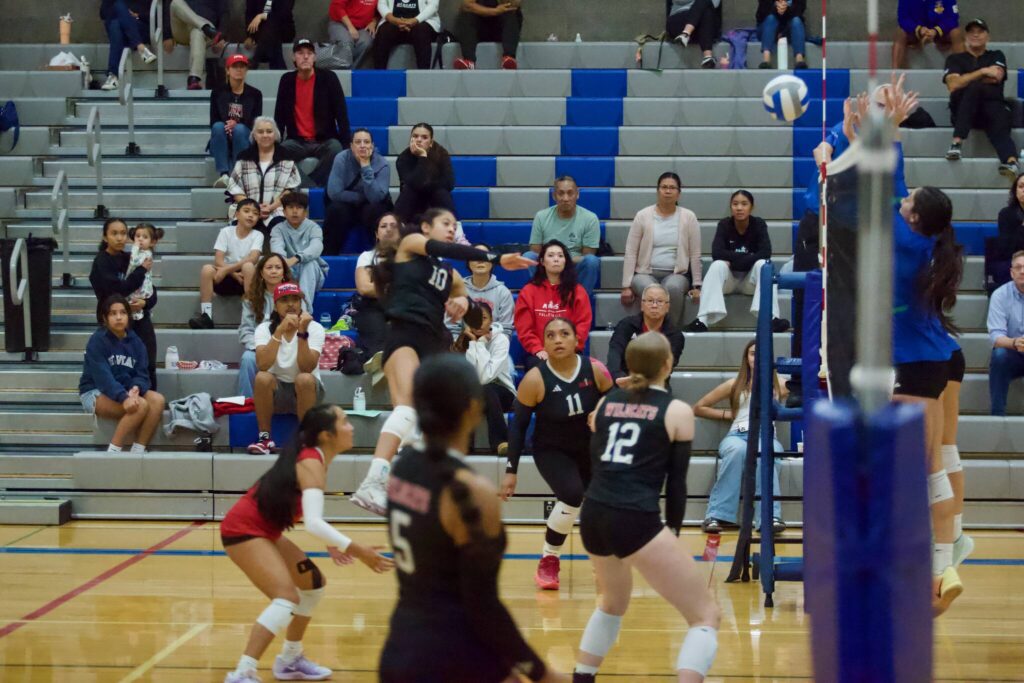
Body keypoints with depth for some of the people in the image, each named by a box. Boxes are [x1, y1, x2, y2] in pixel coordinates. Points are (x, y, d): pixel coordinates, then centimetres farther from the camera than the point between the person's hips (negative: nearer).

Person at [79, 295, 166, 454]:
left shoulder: (135, 342, 5)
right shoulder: (97, 341, -13)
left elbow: (142, 373, -1)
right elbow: (103, 376, -23)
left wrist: (136, 389, -25)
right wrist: (124, 398, -37)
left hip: (125, 390, 6)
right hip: (95, 393, -6)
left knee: (157, 400, -21)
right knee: (140, 406, -30)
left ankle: (138, 451, -21)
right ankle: (112, 453, -23)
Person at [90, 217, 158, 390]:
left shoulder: (130, 259, 9)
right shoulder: (101, 263, -3)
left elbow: (152, 292, 12)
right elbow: (118, 290, -17)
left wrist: (145, 303, -11)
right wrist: (142, 270, -9)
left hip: (139, 318, 4)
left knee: (148, 367, -4)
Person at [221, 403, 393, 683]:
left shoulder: (312, 458, 6)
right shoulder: (311, 464, -22)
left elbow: (306, 507, 20)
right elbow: (313, 523, -34)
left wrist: (330, 543, 9)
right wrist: (356, 550, -36)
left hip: (263, 531, 10)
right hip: (243, 530, -10)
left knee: (314, 583, 20)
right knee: (287, 597, -24)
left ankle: (290, 659, 30)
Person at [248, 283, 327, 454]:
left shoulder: (314, 328, -10)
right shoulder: (264, 329, -7)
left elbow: (307, 368, -23)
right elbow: (262, 364, -25)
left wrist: (302, 332, -32)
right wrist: (280, 330, -31)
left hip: (306, 391, -1)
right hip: (275, 391, 1)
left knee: (304, 379, -34)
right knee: (262, 378, -31)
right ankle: (265, 438, -18)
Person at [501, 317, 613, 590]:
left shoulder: (594, 370, -16)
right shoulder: (535, 379, -21)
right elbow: (519, 426, -13)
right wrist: (511, 470, -13)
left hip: (591, 449, 4)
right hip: (552, 451, -4)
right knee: (572, 496, -27)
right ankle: (549, 561, -8)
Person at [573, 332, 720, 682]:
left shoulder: (606, 403, 15)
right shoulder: (677, 411, 2)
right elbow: (676, 479, 3)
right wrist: (672, 529, 15)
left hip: (592, 516, 6)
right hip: (636, 521, -6)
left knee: (614, 602, 35)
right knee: (707, 615, 1)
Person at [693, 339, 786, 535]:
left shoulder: (778, 384, 19)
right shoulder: (735, 384, 18)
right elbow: (698, 408, 20)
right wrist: (728, 414, 11)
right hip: (737, 435, 0)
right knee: (737, 450, -39)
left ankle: (771, 517, -47)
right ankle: (717, 515, -39)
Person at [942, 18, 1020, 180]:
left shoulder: (996, 56, 24)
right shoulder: (955, 59, 20)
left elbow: (997, 76, 1)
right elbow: (953, 85, -1)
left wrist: (966, 80, 6)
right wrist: (983, 72, -2)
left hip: (994, 105, 1)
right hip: (962, 110, -1)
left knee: (1000, 128, -34)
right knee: (974, 88, -35)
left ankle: (1011, 161, -68)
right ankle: (956, 143, -48)